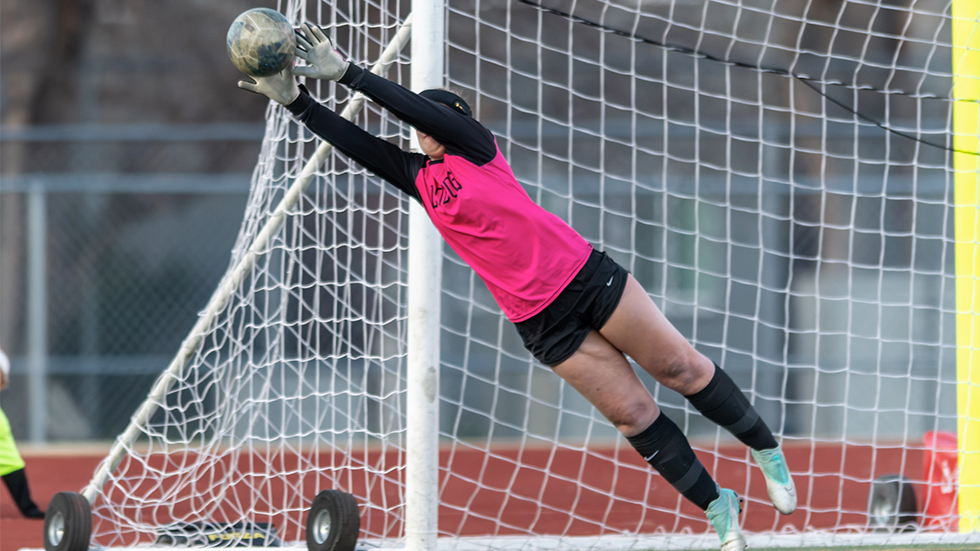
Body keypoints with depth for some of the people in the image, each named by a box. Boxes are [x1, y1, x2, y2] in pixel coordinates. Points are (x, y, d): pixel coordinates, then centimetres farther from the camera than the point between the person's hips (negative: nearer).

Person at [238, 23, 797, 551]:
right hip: (541, 321, 2)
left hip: (584, 272, -2)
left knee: (681, 366, 1)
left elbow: (413, 104, -15)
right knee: (632, 411, 1)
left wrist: (346, 71, -18)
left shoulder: (475, 146, -2)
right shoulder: (419, 179, 6)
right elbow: (354, 140, -3)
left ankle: (766, 448, 19)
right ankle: (718, 506, 12)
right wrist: (296, 99, -12)